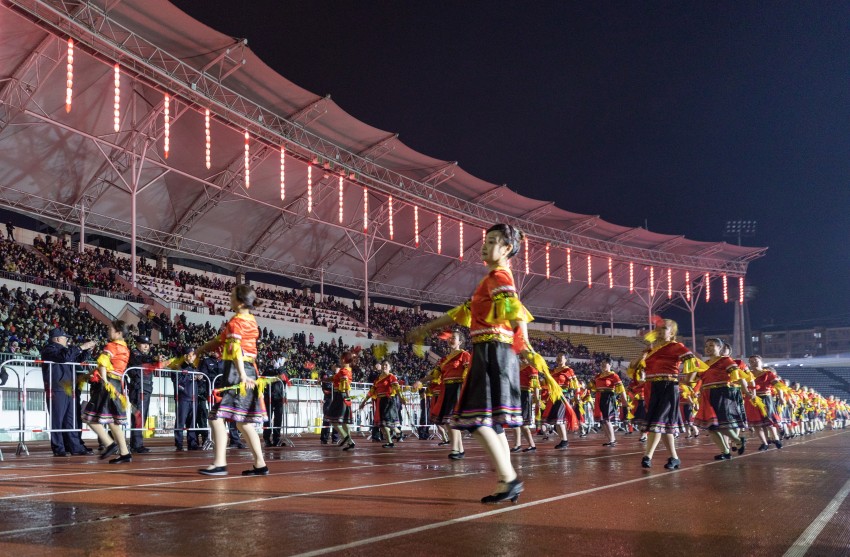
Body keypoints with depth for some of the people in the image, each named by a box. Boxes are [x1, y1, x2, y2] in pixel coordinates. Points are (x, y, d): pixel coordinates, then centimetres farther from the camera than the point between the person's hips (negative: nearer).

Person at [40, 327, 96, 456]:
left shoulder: (64, 349, 22)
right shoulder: (49, 349, -5)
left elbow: (78, 359, 32)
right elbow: (64, 356, -24)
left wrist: (88, 349, 17)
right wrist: (81, 347, -20)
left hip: (68, 390, 9)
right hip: (56, 390, -9)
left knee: (71, 420, 8)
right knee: (57, 420, -6)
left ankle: (75, 447, 9)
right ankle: (58, 449, -3)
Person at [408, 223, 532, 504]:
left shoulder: (498, 276, -7)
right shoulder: (495, 278, 23)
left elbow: (515, 309, -28)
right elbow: (464, 311, 30)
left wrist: (523, 341, -46)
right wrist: (426, 328, 32)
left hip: (492, 352, -10)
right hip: (493, 353, 10)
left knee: (477, 419, -11)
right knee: (491, 423, 9)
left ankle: (509, 479, -10)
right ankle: (507, 485, 10)